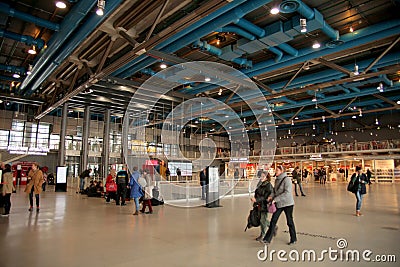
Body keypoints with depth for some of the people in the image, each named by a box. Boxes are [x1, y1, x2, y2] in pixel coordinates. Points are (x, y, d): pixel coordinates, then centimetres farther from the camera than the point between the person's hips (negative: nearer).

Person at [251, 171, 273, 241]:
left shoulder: (268, 186, -16)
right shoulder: (261, 185, 10)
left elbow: (265, 197, -22)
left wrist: (256, 200, -28)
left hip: (265, 205, -8)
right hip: (260, 205, 8)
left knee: (263, 219, 1)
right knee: (264, 219, 16)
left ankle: (262, 235, 16)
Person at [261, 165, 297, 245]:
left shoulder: (286, 180, -16)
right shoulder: (277, 180, 7)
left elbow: (287, 193, -22)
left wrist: (275, 199, -23)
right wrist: (271, 196, -5)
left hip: (287, 203, -7)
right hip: (278, 204, 7)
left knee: (289, 222, 9)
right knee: (273, 220, 3)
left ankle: (293, 239, 28)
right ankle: (267, 239, 7)